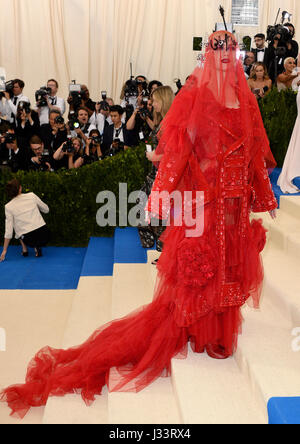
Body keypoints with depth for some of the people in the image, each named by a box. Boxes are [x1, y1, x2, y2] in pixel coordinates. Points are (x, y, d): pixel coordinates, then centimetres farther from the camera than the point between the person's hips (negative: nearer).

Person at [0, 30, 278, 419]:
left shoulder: (247, 101, 10)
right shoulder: (193, 98, -4)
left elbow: (257, 152, 13)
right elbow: (177, 149, -13)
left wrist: (265, 196, 14)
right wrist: (164, 193, -23)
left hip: (237, 202, 5)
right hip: (204, 198, -5)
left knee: (230, 266, 13)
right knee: (200, 267, 5)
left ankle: (221, 330, 33)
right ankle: (202, 334, 25)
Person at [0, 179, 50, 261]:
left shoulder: (8, 207, 0)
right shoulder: (32, 196, 3)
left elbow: (9, 231, -1)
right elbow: (46, 210, 16)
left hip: (30, 240, -1)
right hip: (44, 236, 1)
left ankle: (24, 249, 17)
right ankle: (38, 247, 10)